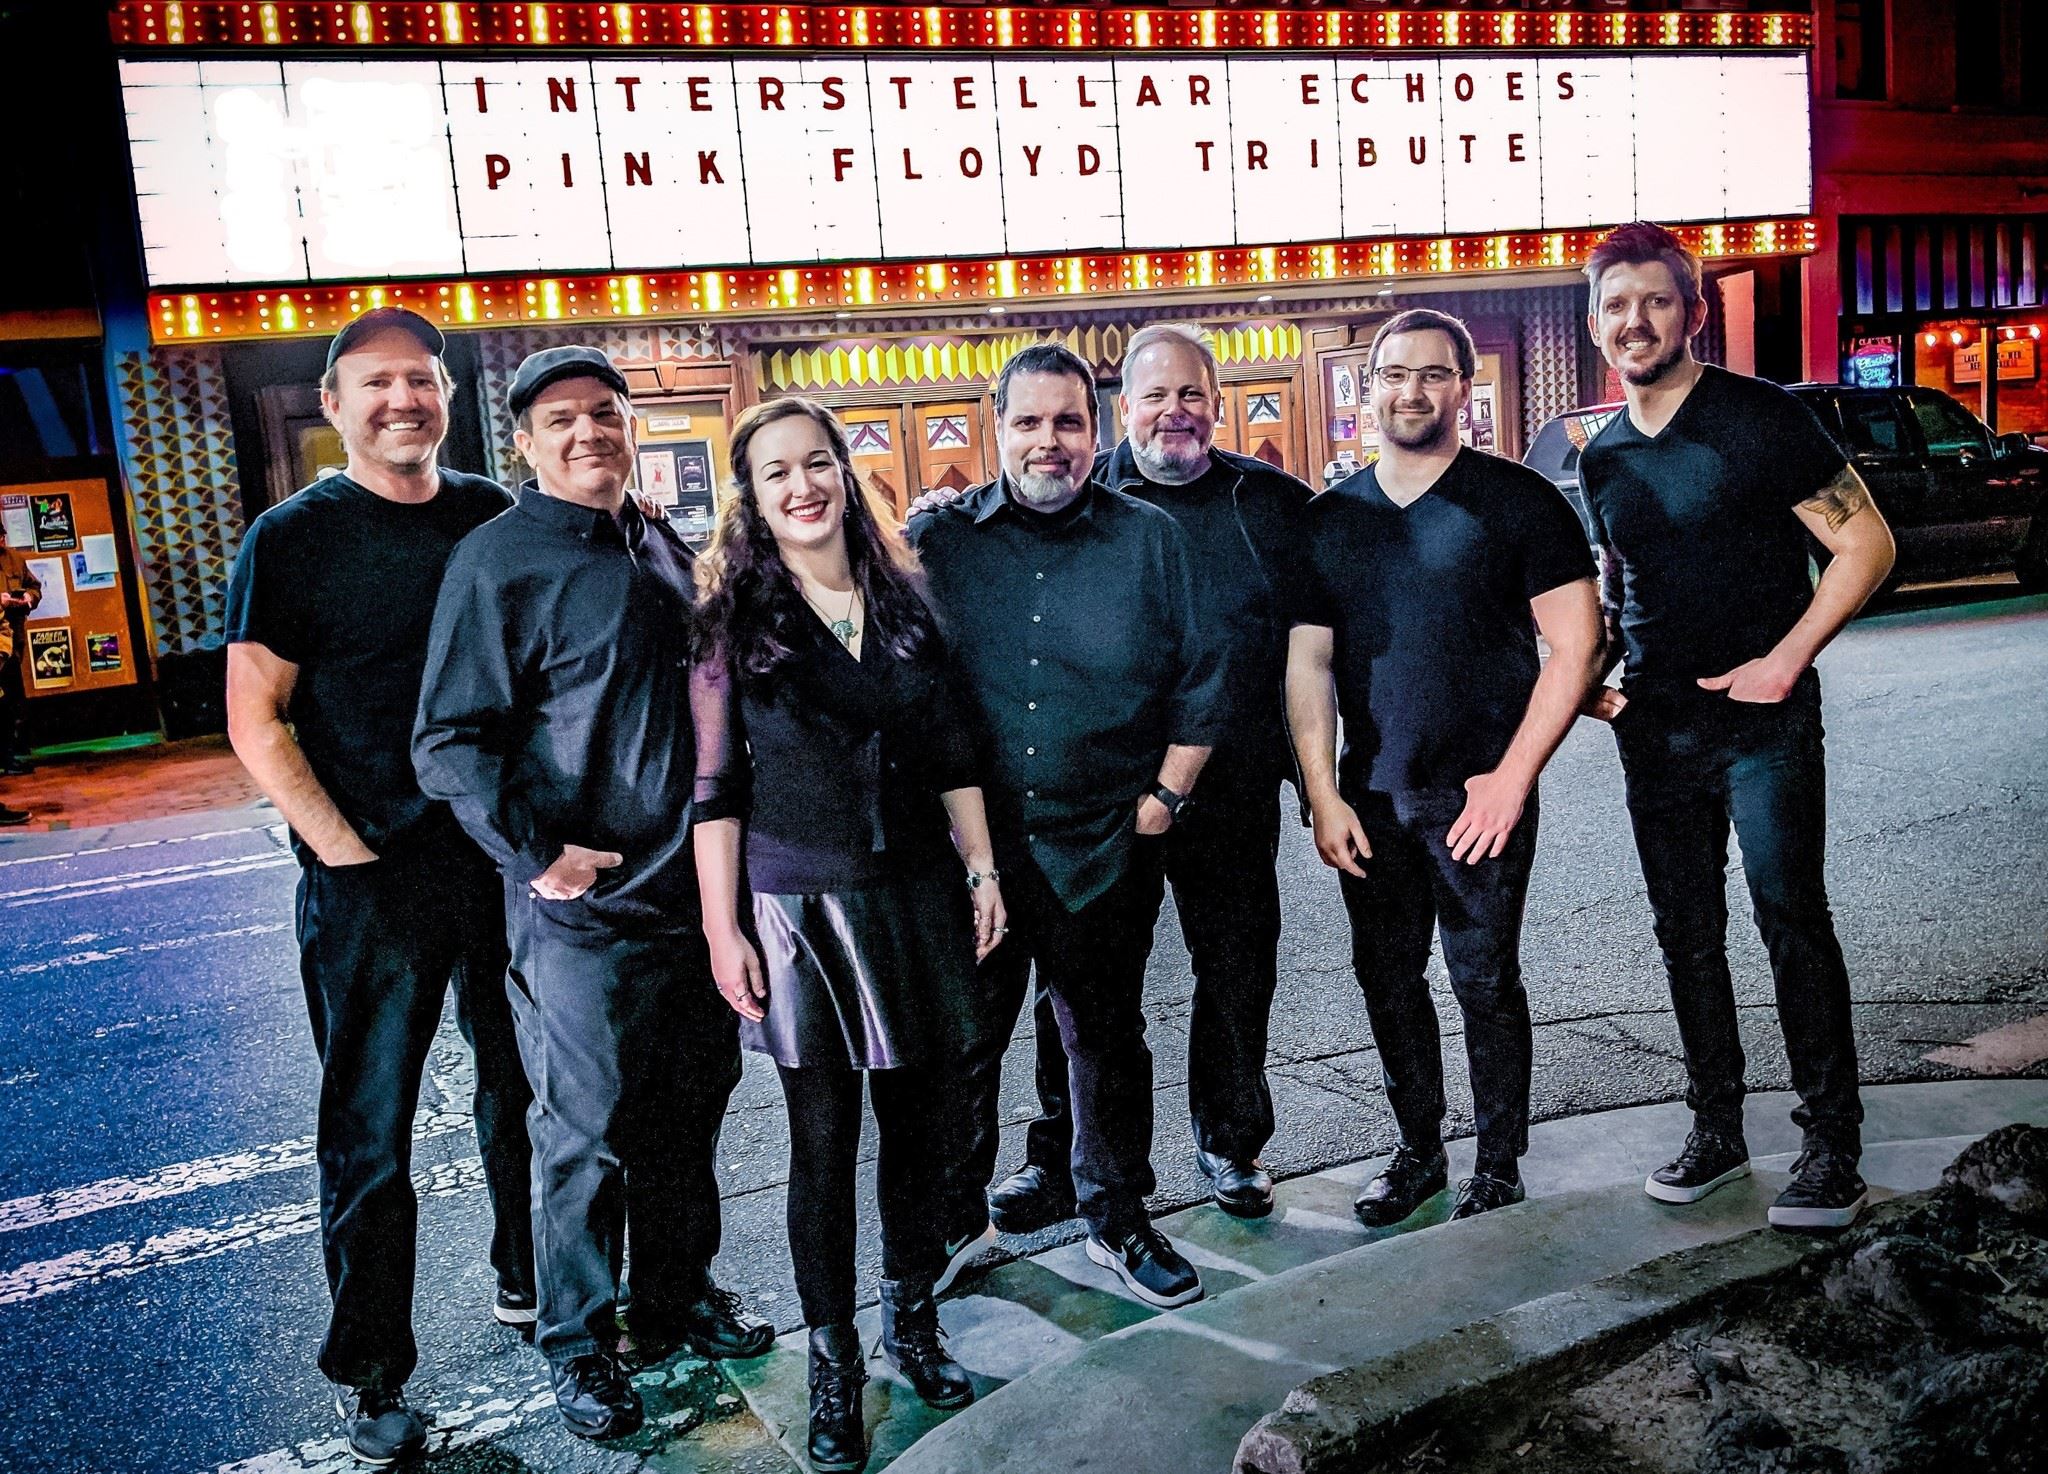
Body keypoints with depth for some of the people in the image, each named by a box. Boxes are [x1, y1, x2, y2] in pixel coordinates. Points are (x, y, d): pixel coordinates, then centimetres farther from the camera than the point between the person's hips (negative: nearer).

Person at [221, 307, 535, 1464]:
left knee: (527, 1088, 17)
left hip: (508, 860, 4)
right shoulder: (294, 537, -4)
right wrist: (344, 851, -13)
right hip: (372, 882, -4)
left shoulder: (495, 518, 6)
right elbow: (257, 721, -5)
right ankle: (372, 1372, 21)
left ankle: (531, 1285, 38)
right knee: (371, 1131, 5)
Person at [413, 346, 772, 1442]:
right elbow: (450, 742, -12)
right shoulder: (498, 560, -9)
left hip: (692, 890, 7)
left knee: (689, 1112, 16)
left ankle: (676, 1301, 35)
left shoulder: (663, 551, 12)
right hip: (582, 908, -6)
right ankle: (579, 1348, 23)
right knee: (587, 1134, 4)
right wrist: (534, 851, -19)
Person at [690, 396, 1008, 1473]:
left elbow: (953, 754, 10)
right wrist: (722, 926, -8)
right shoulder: (733, 615, -3)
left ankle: (913, 1320, 31)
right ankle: (832, 1360, 21)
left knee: (915, 1120, 12)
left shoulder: (903, 598, 7)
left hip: (915, 897, 3)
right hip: (799, 908, -3)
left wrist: (982, 870, 7)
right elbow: (715, 785, -4)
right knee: (824, 1139, 5)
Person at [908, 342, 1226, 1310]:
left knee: (1108, 1040, 14)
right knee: (961, 1045, 10)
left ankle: (1118, 1223, 31)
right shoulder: (937, 540, 3)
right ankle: (950, 1223, 30)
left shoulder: (1151, 540, 4)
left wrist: (1164, 797, 0)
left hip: (1108, 848, 1)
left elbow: (1200, 681, 6)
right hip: (970, 845, 0)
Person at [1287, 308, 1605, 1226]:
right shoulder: (1331, 519, 8)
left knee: (1485, 980, 3)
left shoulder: (1516, 500, -3)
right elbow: (1308, 662, 7)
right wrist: (1323, 795, -1)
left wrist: (1513, 775, -12)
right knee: (1386, 977, 11)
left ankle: (1499, 1166, 20)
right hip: (1368, 798, 4)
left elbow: (1576, 643, -6)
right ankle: (1417, 1152, 28)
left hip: (1479, 794, -4)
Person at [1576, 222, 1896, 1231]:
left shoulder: (1759, 419, -7)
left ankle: (1832, 1149, 8)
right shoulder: (1605, 456, 10)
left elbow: (1866, 544, -8)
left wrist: (1784, 661, -15)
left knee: (1793, 924, -4)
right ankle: (1716, 1130, 23)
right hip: (1655, 730, 6)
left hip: (1762, 722, -5)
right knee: (1686, 935, 10)